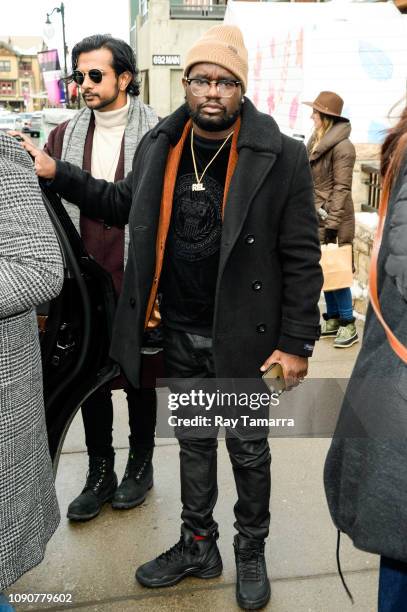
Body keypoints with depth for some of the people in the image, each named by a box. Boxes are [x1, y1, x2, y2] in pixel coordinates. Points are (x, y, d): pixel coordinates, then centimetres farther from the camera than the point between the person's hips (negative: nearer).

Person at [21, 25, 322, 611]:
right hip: (180, 335, 4)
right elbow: (124, 203, 17)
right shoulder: (159, 146, 1)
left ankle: (251, 552, 38)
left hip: (244, 338, -4)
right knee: (193, 442, 20)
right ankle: (198, 546, 41)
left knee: (248, 450, 14)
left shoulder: (281, 156, -13)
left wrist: (296, 343, -13)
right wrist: (56, 174, 5)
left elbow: (302, 257, -12)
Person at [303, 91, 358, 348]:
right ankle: (333, 319, 25)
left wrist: (332, 224, -20)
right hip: (316, 216, 8)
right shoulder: (316, 140, 11)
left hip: (332, 218, -8)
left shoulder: (342, 146, -15)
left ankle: (348, 325, 9)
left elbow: (342, 188, -18)